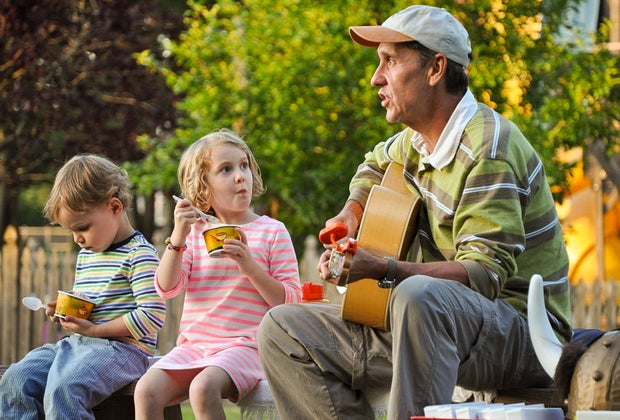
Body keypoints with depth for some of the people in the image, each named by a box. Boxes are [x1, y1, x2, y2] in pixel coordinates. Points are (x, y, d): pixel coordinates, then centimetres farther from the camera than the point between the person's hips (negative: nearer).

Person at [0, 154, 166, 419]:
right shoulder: (85, 255, 20)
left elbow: (152, 316, -18)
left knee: (63, 388, -34)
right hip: (77, 345, 9)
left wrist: (94, 329, -15)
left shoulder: (139, 255, -9)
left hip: (121, 347, -9)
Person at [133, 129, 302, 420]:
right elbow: (167, 289, 2)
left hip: (244, 347, -4)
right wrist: (178, 238, -11)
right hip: (193, 345, 4)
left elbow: (290, 301, -2)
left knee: (203, 387, -34)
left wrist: (249, 266, -15)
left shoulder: (271, 231, 4)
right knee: (146, 390, -22)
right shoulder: (195, 232, 14)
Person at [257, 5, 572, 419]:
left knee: (418, 296, -42)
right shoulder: (418, 139, 9)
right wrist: (351, 214, 14)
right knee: (281, 331, 0)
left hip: (520, 335, -9)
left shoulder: (487, 148, -18)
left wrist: (382, 269, -34)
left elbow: (485, 272, -25)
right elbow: (378, 163, 35)